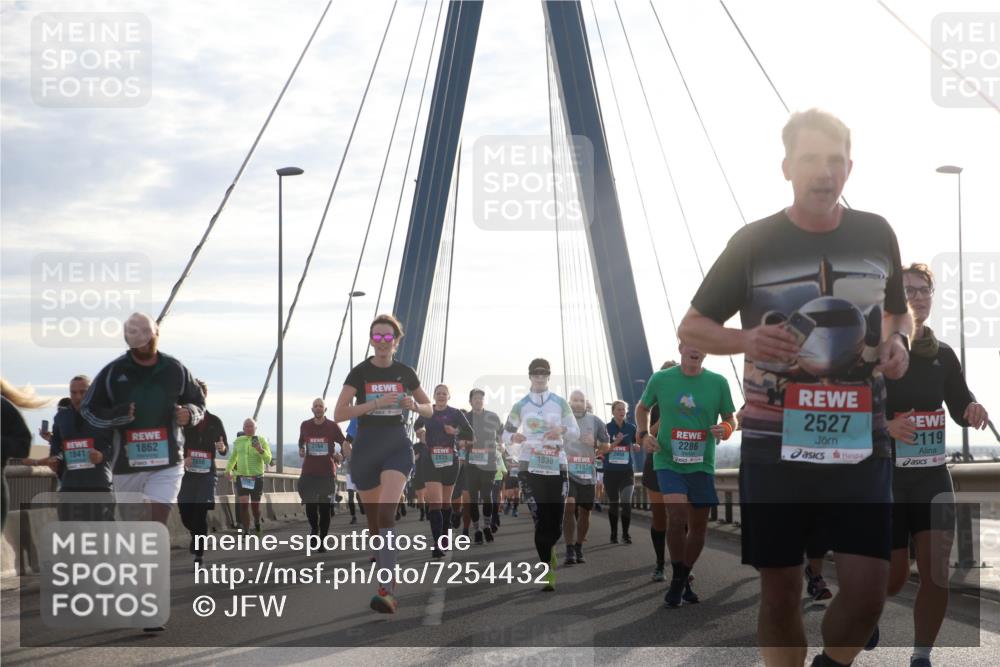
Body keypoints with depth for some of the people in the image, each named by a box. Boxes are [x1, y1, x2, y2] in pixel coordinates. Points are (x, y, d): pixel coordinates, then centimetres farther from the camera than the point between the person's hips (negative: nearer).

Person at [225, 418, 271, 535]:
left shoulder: (262, 441, -4)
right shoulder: (238, 441, 5)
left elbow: (268, 460, -11)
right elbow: (233, 457, 21)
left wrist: (260, 450, -28)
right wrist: (228, 470, 10)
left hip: (256, 478, -1)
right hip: (241, 477, 1)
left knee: (255, 506, 7)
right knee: (243, 504, -14)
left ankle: (257, 522, 40)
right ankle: (246, 532, -7)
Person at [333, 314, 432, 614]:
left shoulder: (405, 373, 5)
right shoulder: (360, 372, -1)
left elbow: (428, 409, 16)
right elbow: (339, 414, -8)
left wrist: (414, 405, -7)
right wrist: (376, 403, -18)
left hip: (397, 446, -1)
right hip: (366, 448, 1)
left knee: (386, 511, -21)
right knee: (373, 516, 10)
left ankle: (386, 590, -28)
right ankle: (389, 575, 35)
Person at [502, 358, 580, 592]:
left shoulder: (560, 403, 7)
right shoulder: (520, 406, 6)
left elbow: (575, 431, 6)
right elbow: (506, 433, 11)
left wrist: (562, 430, -16)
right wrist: (513, 438, -12)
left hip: (557, 467, 1)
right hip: (530, 468, -1)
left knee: (555, 523, 0)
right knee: (541, 521, -10)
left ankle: (547, 551, 34)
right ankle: (548, 572, -1)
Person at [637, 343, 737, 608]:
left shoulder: (718, 382, 0)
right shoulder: (660, 379, -1)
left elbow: (731, 418, 9)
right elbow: (642, 408, 14)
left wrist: (726, 430, -15)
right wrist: (644, 434, -3)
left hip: (702, 464, 2)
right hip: (668, 461, -2)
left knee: (698, 526, 8)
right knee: (676, 516, -20)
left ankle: (685, 579, 30)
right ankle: (677, 581, -3)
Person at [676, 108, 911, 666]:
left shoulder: (877, 235, 5)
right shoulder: (754, 242, -1)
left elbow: (900, 310, 23)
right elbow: (690, 327, 4)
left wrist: (899, 342, -1)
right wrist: (746, 339, -16)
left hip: (860, 444, 1)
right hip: (773, 448, -1)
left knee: (866, 593, -4)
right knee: (781, 593, 6)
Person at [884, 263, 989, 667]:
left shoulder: (943, 355, 7)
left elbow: (961, 407, 14)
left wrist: (974, 411, -11)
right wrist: (885, 426, -29)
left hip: (933, 477, 4)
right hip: (886, 478, -4)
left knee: (936, 573, -4)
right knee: (894, 577, 1)